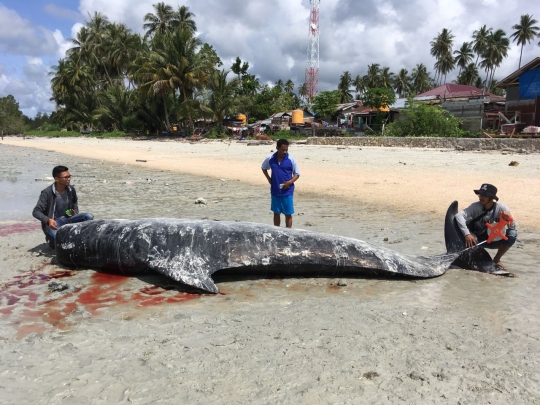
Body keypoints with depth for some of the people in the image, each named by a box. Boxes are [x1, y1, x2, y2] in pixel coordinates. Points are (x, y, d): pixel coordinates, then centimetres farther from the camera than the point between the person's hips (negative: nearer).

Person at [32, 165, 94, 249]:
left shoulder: (71, 190, -2)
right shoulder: (47, 193, -17)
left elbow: (75, 203, 20)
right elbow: (36, 212, -19)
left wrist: (75, 212, -1)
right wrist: (48, 220, -37)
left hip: (67, 219, 5)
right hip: (53, 223, -5)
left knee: (89, 216, -19)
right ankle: (53, 241, 2)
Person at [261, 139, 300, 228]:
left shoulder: (291, 160, -7)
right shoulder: (270, 159, -2)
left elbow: (297, 174, 0)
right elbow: (264, 168, 17)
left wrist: (290, 182, -17)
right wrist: (268, 178, 5)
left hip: (287, 191, -2)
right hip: (275, 191, 2)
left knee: (288, 214, 2)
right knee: (276, 213, 12)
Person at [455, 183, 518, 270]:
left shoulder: (501, 208, -18)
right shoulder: (475, 206, -21)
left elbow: (514, 228, -20)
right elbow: (459, 215, -36)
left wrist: (509, 219, -42)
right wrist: (467, 234, -47)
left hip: (494, 240, 1)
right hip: (476, 240, -1)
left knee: (512, 234, -27)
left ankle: (496, 260, -3)